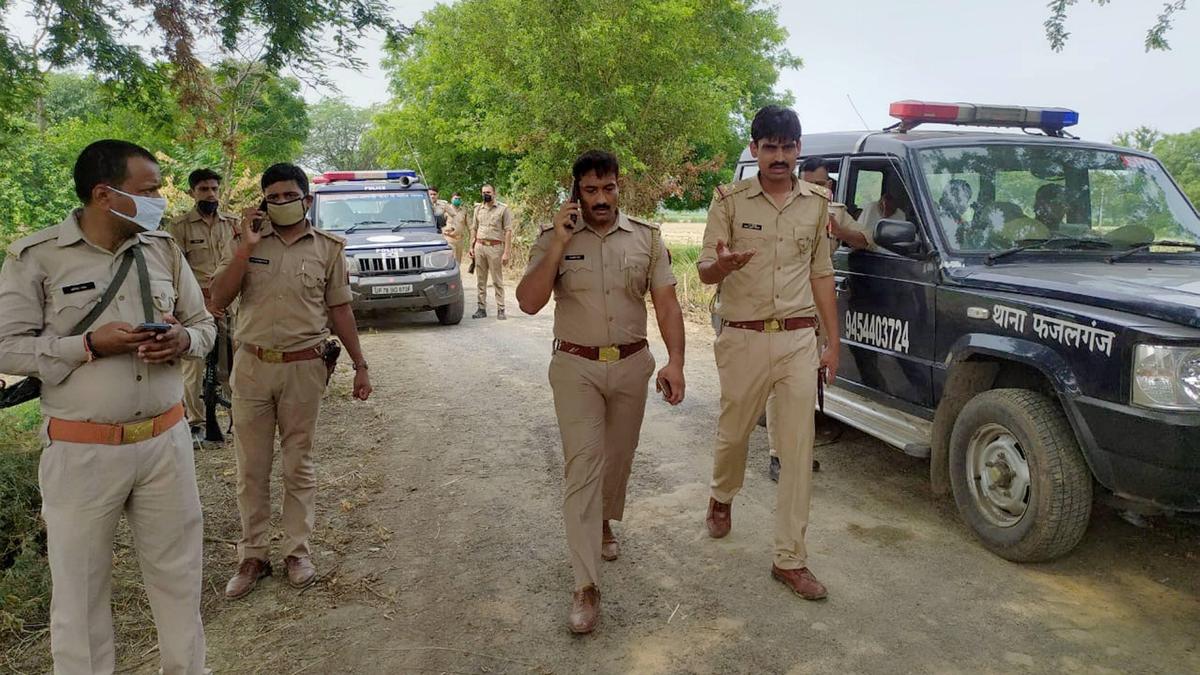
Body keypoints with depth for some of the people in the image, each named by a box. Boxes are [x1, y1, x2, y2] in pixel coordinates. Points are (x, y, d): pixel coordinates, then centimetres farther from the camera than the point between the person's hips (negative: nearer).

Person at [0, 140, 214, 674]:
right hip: (83, 451, -3)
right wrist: (91, 344, -19)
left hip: (166, 440, 4)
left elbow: (204, 324, 11)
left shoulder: (164, 248, 5)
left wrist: (182, 340, -11)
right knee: (80, 587, 10)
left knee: (178, 575, 14)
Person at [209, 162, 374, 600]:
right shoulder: (248, 241, 4)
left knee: (298, 466, 10)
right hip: (252, 366, 2)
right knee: (251, 468, 9)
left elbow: (339, 310, 5)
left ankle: (297, 551, 23)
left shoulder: (328, 248, 1)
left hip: (303, 368, -1)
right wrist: (246, 247, -13)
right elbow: (219, 299, -4)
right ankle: (252, 556, 22)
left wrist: (360, 365, 4)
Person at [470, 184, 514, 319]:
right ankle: (482, 308, 12)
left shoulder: (503, 209, -2)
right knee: (480, 280, 7)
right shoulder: (478, 209, 13)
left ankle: (500, 309, 2)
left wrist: (506, 252, -12)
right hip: (479, 247, 5)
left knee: (497, 281, -2)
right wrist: (472, 247, 12)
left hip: (495, 247, -5)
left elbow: (508, 231, -6)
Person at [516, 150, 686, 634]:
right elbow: (529, 302, -13)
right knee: (582, 465, -8)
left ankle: (604, 523, 47)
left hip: (631, 365, 3)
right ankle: (585, 587, -7)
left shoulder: (647, 237, 1)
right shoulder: (555, 238, -3)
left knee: (618, 456, 18)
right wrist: (560, 244, -20)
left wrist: (675, 361, -14)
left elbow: (666, 303, -2)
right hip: (576, 367, -2)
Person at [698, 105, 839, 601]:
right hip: (744, 338, -2)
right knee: (733, 431, 14)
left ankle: (790, 559, 10)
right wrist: (722, 265, -29)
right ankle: (722, 497, 47)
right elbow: (704, 271, -4)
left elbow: (821, 273, 12)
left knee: (798, 451, 0)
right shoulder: (730, 201, -2)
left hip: (799, 339, 2)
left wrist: (833, 341, 9)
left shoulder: (816, 203, 7)